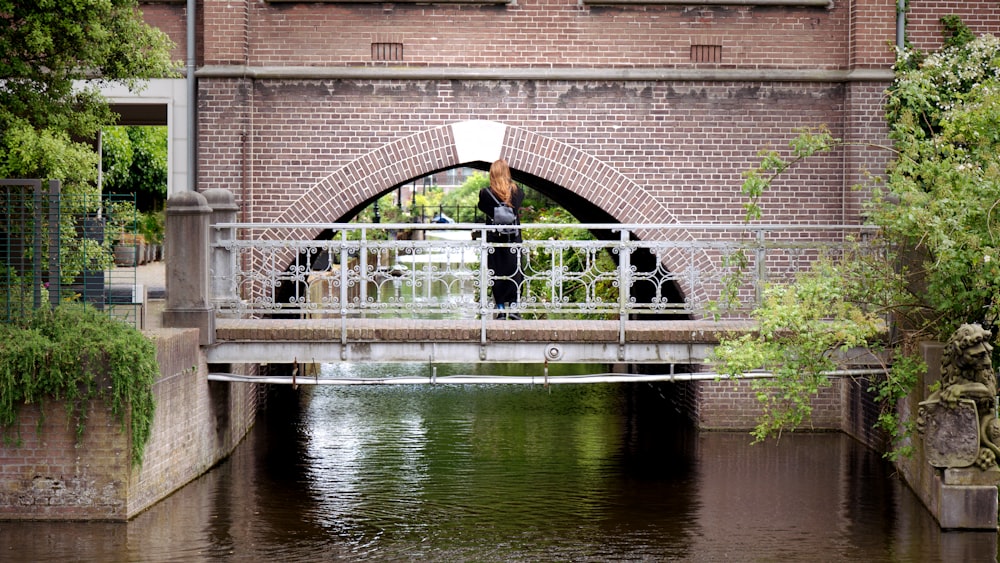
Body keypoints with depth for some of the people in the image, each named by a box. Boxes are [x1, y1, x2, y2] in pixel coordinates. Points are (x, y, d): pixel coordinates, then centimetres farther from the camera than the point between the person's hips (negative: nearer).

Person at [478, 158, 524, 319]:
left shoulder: (486, 193, -8)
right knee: (514, 270, 7)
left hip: (494, 238, -1)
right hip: (513, 238, 1)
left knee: (497, 274, 5)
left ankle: (500, 310, 5)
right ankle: (513, 306, -1)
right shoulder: (516, 191, -4)